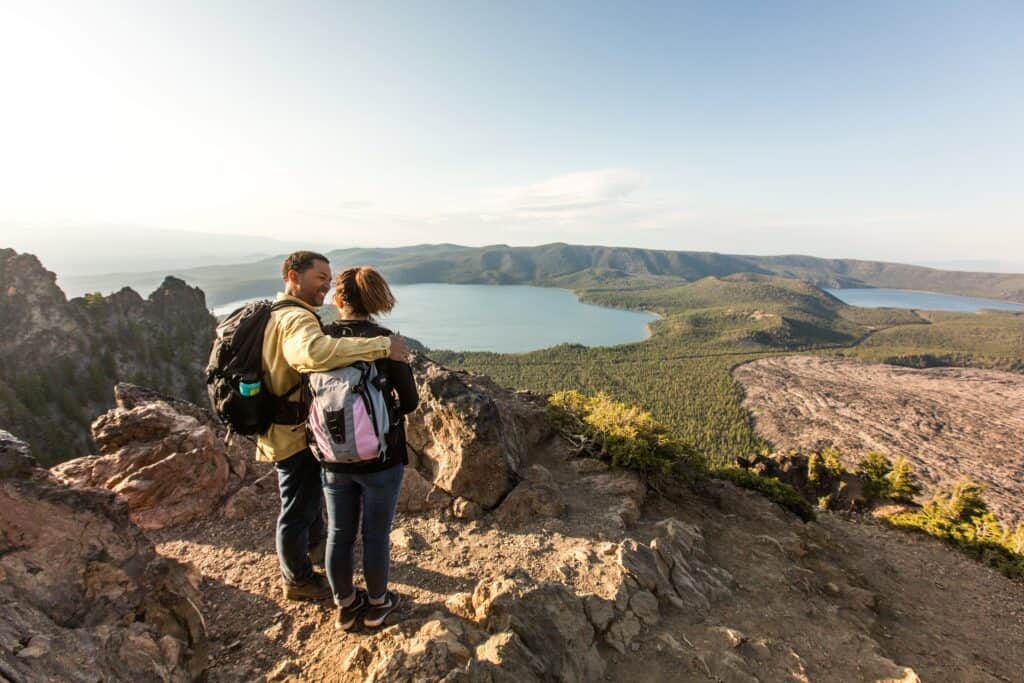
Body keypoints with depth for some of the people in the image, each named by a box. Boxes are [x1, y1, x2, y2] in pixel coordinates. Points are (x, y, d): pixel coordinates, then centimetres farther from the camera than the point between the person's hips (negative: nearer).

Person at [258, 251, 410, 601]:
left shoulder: (277, 313, 9)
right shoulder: (297, 319, -27)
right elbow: (315, 352, -50)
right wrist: (383, 345, -48)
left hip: (291, 425, 11)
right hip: (295, 433, -11)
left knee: (310, 491, 30)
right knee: (298, 507, 9)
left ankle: (315, 542, 54)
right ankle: (298, 579, 31)